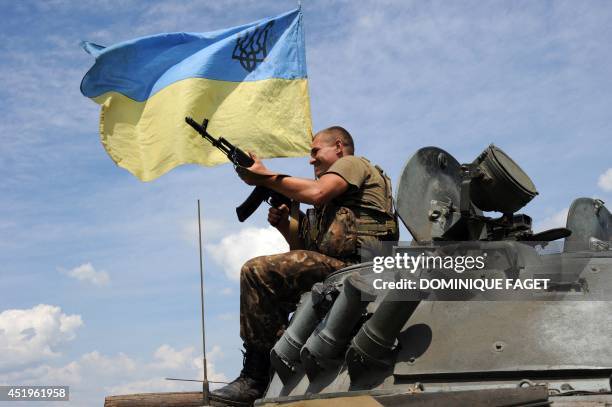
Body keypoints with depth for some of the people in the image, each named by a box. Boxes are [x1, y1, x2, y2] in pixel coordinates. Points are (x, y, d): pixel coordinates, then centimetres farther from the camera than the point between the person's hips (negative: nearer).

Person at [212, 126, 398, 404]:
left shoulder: (353, 162, 7)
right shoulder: (338, 197, 33)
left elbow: (317, 193, -15)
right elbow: (310, 249, 26)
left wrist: (265, 177, -5)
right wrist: (284, 226, 10)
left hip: (352, 266, -11)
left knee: (256, 272, -20)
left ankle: (257, 377, -21)